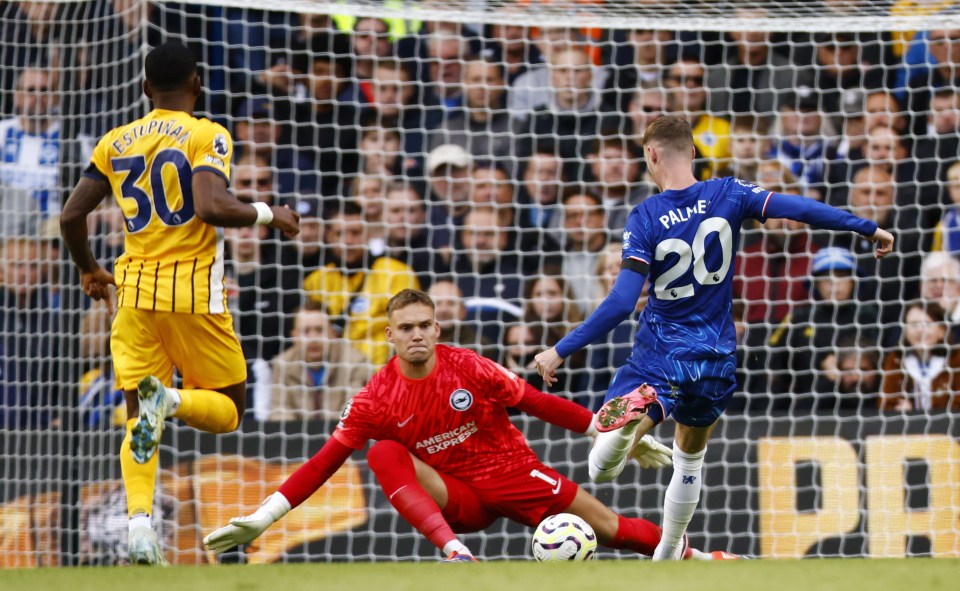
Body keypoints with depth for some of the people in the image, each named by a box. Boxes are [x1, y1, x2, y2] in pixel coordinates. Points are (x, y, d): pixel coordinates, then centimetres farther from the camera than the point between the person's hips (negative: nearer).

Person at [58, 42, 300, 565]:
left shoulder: (115, 143, 10)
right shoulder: (206, 136, -4)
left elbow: (71, 217, 9)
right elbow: (212, 207, -20)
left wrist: (89, 271, 26)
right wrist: (267, 215, -4)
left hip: (134, 294, 4)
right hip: (194, 292, -4)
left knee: (137, 420, 7)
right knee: (226, 409, 10)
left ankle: (139, 519, -17)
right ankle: (172, 399, -25)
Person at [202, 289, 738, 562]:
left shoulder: (468, 368, -12)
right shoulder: (378, 398, -9)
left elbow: (540, 404, -5)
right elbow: (326, 461, -6)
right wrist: (263, 518, -14)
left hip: (513, 474, 0)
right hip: (457, 497, 0)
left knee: (607, 527, -12)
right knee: (384, 453, -25)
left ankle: (700, 558, 6)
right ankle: (455, 553, -38)